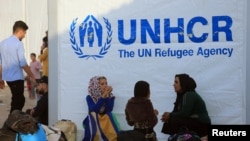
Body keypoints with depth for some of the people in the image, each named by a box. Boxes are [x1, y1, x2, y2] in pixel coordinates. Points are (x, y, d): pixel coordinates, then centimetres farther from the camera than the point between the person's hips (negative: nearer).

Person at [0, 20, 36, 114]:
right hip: (17, 77, -7)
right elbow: (23, 63, -16)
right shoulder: (18, 43, -13)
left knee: (19, 100, 20)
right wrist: (32, 76, -7)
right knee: (16, 102, 3)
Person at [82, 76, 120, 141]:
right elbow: (94, 110, -18)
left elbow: (109, 110, -10)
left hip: (106, 120, 2)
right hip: (94, 120, -2)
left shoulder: (110, 96, 4)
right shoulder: (90, 97, -2)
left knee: (113, 135, -26)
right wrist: (103, 96, -19)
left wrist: (107, 96, -17)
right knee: (97, 134, -32)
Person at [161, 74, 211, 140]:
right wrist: (168, 116, -10)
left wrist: (170, 115, -11)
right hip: (194, 122, 9)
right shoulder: (182, 95, 13)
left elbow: (185, 113, -22)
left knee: (173, 121, -23)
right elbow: (177, 111, 8)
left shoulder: (189, 95, -16)